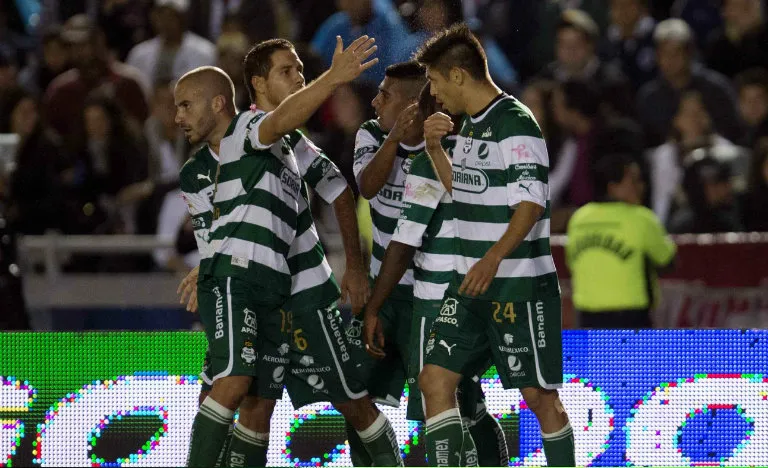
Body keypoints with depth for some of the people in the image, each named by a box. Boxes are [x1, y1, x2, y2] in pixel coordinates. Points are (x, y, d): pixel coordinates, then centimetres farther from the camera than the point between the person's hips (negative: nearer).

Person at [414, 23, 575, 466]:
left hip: (521, 285, -9)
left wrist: (494, 257, -34)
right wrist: (435, 149, 12)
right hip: (471, 284, 9)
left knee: (539, 395, -2)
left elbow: (532, 203, -22)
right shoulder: (471, 123, 14)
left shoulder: (515, 123, -14)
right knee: (435, 378, 0)